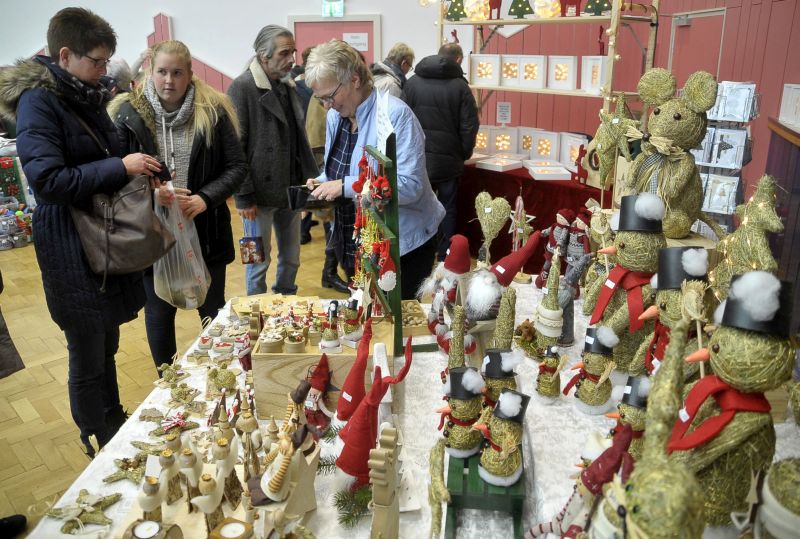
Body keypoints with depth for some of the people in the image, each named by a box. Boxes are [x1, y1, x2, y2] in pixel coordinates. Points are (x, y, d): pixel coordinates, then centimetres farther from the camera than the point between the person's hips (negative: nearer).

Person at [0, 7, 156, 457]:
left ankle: (115, 425, 36)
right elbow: (48, 180, -23)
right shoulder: (37, 102, -14)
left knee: (107, 346, 19)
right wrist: (120, 167, -22)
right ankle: (98, 445, 25)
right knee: (88, 357, 6)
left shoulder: (87, 96, 11)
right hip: (70, 249, -7)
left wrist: (138, 167, 3)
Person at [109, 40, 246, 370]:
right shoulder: (129, 113, -5)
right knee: (158, 313, 15)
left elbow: (237, 166, -2)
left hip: (205, 231, 0)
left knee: (213, 310, 16)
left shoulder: (213, 111, -4)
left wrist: (205, 198, -17)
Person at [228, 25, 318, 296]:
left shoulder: (288, 86, 10)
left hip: (291, 190, 6)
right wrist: (243, 196, -14)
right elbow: (235, 147, -13)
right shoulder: (242, 88, -10)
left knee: (291, 259, 14)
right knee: (259, 261, 6)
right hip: (261, 193, -6)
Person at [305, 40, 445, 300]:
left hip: (402, 246, -7)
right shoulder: (336, 115, 4)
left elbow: (410, 185, -28)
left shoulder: (395, 115, -20)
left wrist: (346, 186, -31)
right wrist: (322, 182, -6)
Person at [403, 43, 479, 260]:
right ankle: (444, 257, 15)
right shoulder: (460, 86, -5)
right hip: (448, 159, -2)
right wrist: (464, 154, 6)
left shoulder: (412, 82, 5)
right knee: (447, 208, 10)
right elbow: (469, 126, -7)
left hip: (418, 157, 3)